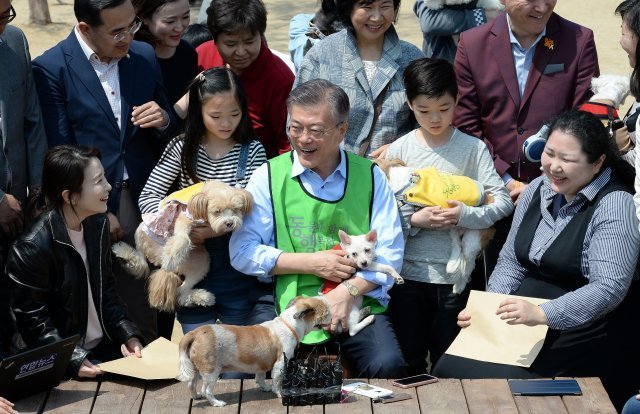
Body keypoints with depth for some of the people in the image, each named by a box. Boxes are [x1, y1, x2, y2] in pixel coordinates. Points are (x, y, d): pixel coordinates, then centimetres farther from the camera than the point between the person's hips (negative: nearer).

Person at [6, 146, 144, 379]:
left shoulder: (98, 224, 5)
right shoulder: (31, 249, -20)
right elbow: (33, 321, -16)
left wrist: (127, 334, 1)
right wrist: (73, 360, -25)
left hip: (107, 348, 7)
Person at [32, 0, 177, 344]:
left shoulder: (145, 56, 5)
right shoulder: (51, 68, -9)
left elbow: (166, 137, 14)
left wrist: (163, 121, -10)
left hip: (144, 201, 4)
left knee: (145, 312, 5)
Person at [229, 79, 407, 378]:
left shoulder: (370, 177, 8)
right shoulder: (269, 176, 5)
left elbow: (389, 252, 3)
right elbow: (242, 252, -1)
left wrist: (349, 291, -13)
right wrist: (311, 263, -8)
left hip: (356, 300, 1)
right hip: (283, 301, 0)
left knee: (387, 366, -26)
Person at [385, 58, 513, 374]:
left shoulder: (473, 148, -2)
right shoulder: (399, 150, 1)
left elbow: (503, 201, -7)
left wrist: (466, 215, -22)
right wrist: (413, 220, -18)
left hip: (454, 275, -1)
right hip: (407, 275, 1)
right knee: (409, 363, 12)